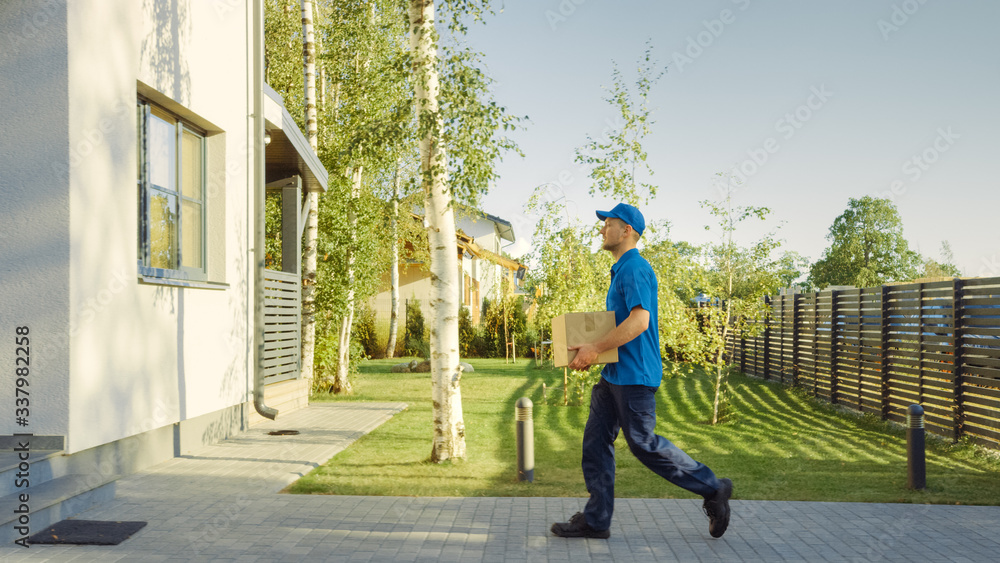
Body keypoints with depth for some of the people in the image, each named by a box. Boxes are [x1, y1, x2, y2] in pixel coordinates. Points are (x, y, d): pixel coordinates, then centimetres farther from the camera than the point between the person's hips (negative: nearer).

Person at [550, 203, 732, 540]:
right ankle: (595, 521, 13)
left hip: (634, 374, -10)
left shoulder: (635, 269, -15)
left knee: (643, 443, -3)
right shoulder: (621, 271, 17)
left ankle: (712, 489, 12)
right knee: (596, 440, 8)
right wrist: (592, 352, 15)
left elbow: (639, 320, -27)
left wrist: (595, 349, -24)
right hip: (615, 373, 10)